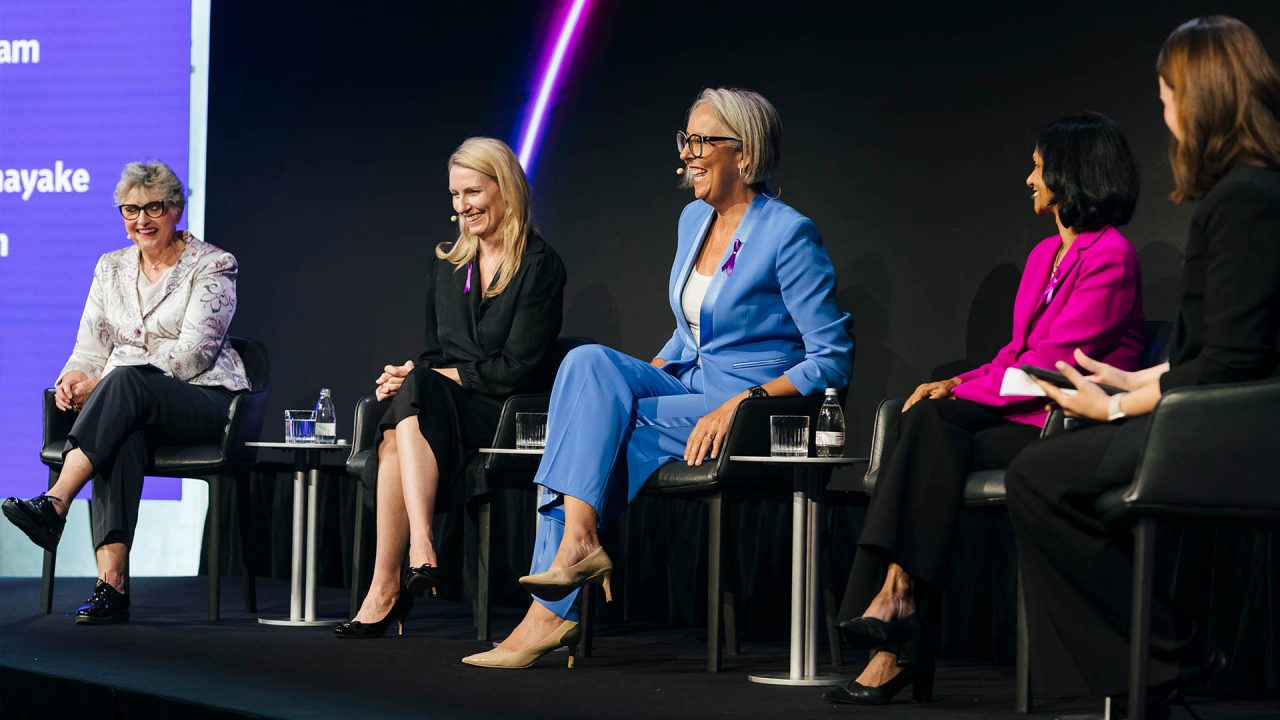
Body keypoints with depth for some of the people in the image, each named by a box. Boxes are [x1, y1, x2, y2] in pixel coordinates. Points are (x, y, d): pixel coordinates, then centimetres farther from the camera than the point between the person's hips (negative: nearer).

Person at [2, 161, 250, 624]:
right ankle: (111, 583, -50)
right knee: (123, 436, -37)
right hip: (131, 410, 3)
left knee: (124, 382, -37)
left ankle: (54, 505, -49)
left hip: (204, 400, -3)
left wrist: (101, 383, -17)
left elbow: (193, 352, -11)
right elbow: (92, 346, 16)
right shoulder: (111, 268, 18)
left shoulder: (212, 266, 0)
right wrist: (74, 376, -11)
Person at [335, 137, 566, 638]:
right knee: (405, 413, -31)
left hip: (503, 414, -5)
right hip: (438, 409, 5)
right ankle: (420, 553, -44)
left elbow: (516, 368, -9)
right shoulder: (445, 265, 19)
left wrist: (421, 377, -12)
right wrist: (407, 375, -4)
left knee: (416, 397, -33)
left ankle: (385, 588, -40)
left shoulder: (540, 267, -2)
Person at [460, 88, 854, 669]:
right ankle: (576, 544, -29)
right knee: (589, 362, -21)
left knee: (595, 437, -24)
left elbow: (833, 360, -13)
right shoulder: (694, 219, 12)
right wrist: (638, 382, 7)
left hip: (752, 417, -7)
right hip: (686, 387, 7)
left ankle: (551, 611, -20)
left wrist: (740, 404, -22)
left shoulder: (787, 234, -12)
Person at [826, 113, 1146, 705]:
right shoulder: (1046, 253, 22)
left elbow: (1048, 366, -14)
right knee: (925, 422, -21)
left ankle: (900, 592, -26)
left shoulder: (1110, 257, -8)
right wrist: (958, 384, 1)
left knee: (933, 426, -27)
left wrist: (961, 389, -10)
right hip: (1018, 413, 7)